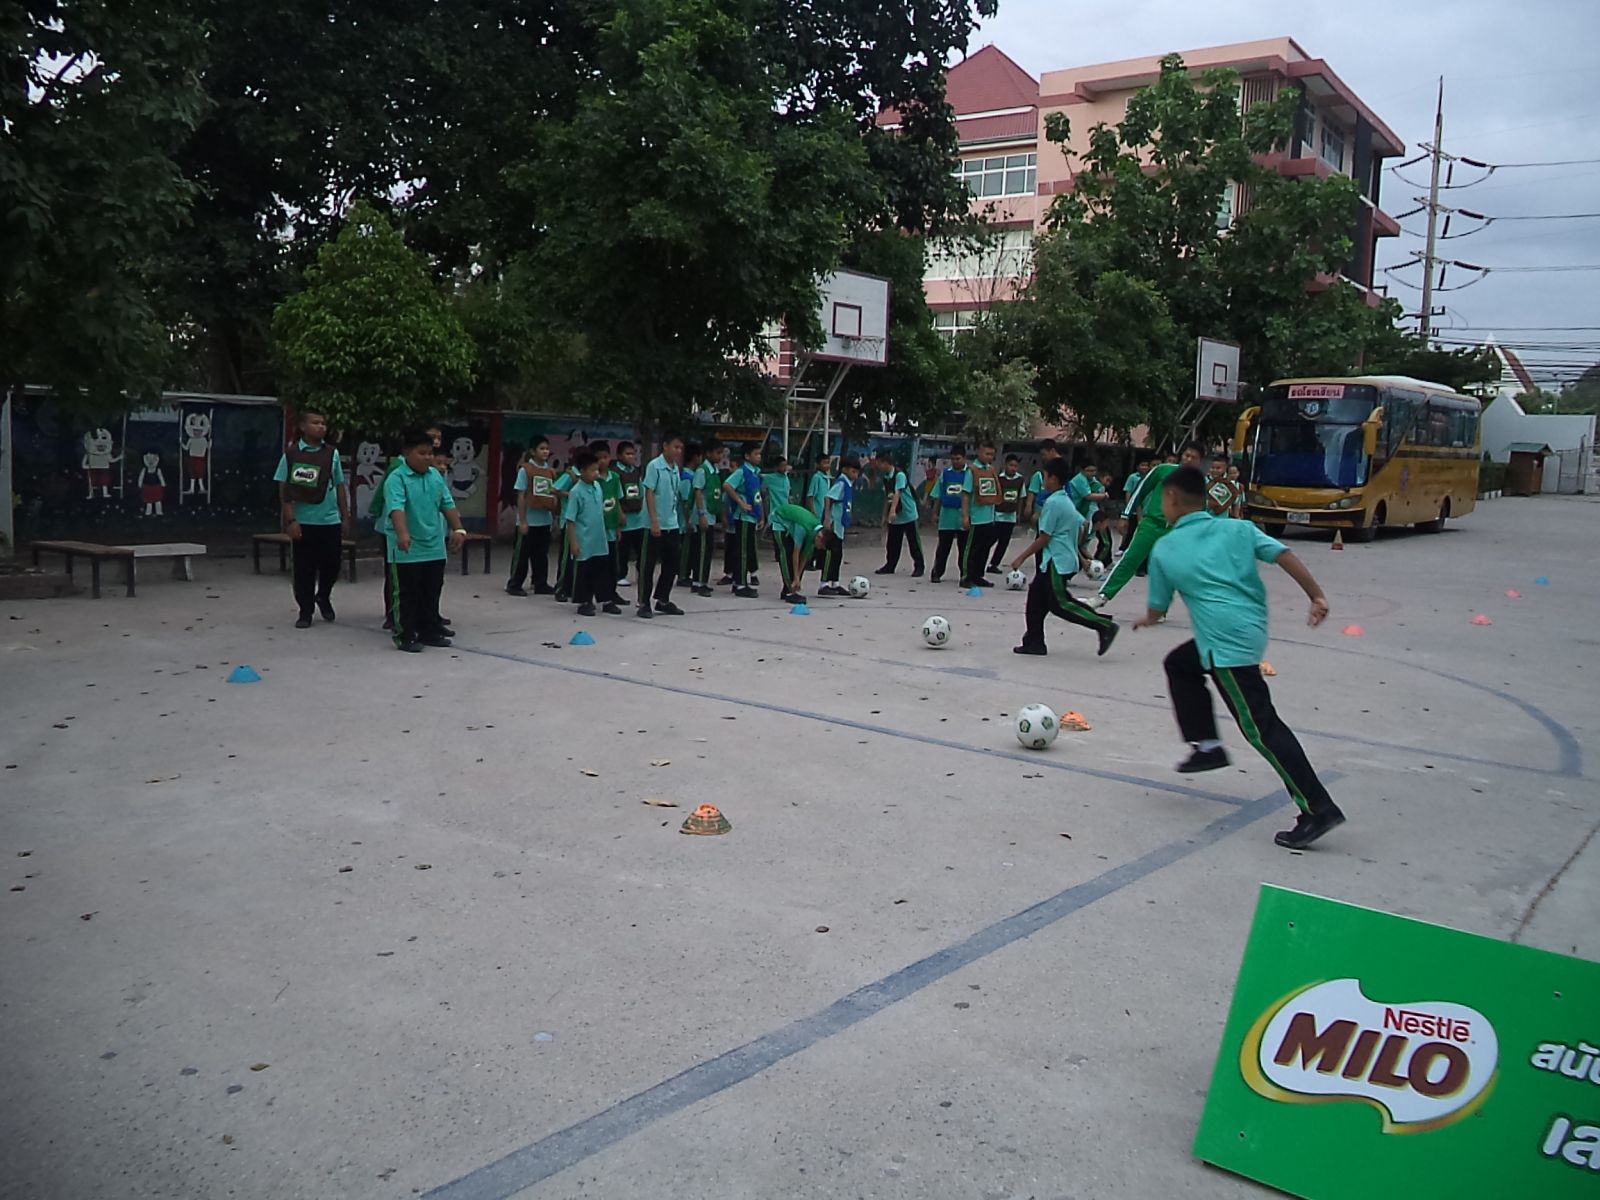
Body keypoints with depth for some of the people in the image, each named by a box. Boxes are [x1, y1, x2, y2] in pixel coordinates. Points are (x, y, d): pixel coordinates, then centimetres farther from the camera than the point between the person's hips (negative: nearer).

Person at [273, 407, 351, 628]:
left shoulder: (331, 453, 6)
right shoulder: (291, 453, -3)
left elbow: (340, 487, 11)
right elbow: (284, 488, -4)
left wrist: (345, 518, 9)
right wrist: (290, 520, -11)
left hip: (330, 520, 2)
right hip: (303, 521, -2)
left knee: (332, 563, 5)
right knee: (304, 568, 3)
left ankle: (323, 597, 33)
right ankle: (305, 611, 15)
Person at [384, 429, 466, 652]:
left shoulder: (436, 476, 7)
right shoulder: (396, 479, -14)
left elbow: (448, 504, 12)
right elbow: (396, 507, -28)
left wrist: (458, 529, 4)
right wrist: (402, 534, -42)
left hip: (434, 548, 7)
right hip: (407, 551, -7)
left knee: (432, 593, 15)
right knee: (407, 595, 1)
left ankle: (429, 631, 26)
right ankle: (405, 635, 9)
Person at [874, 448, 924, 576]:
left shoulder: (899, 475, -15)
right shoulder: (886, 478, 9)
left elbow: (897, 494, -27)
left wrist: (892, 511, -37)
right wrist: (885, 515, 17)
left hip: (908, 515, -7)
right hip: (894, 517, 7)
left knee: (914, 542, 0)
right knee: (892, 543, 9)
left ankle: (918, 567, 5)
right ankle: (889, 566, 18)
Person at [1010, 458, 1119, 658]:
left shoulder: (1052, 502, -16)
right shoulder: (1066, 501, 13)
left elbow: (1043, 539, -16)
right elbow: (1081, 526, 20)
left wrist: (1021, 558, -9)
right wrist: (1079, 554, 28)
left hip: (1058, 562, -10)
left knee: (1059, 604, -8)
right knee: (1036, 597, 11)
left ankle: (1104, 625, -7)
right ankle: (1034, 642, 13)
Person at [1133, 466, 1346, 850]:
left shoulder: (1164, 550, 4)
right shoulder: (1238, 528, 13)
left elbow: (1157, 610, 11)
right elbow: (1283, 554, -1)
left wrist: (1145, 620, 34)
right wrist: (1317, 595, -1)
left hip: (1227, 643, -7)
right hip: (1252, 628, 7)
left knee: (1260, 725, -7)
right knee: (1180, 664, 28)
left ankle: (1318, 809, -10)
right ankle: (1207, 745, 27)